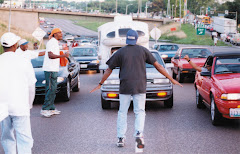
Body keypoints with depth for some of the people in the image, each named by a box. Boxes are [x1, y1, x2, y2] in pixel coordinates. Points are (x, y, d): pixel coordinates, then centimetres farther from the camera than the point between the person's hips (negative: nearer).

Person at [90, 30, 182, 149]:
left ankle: (121, 138, 8)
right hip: (140, 87, 0)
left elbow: (109, 70, 4)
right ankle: (139, 134, -18)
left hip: (125, 87, 0)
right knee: (140, 112, 5)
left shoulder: (120, 52, 3)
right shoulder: (143, 50, 4)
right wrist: (171, 79, 9)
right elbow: (158, 66, 4)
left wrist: (100, 84, 14)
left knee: (122, 112, 11)